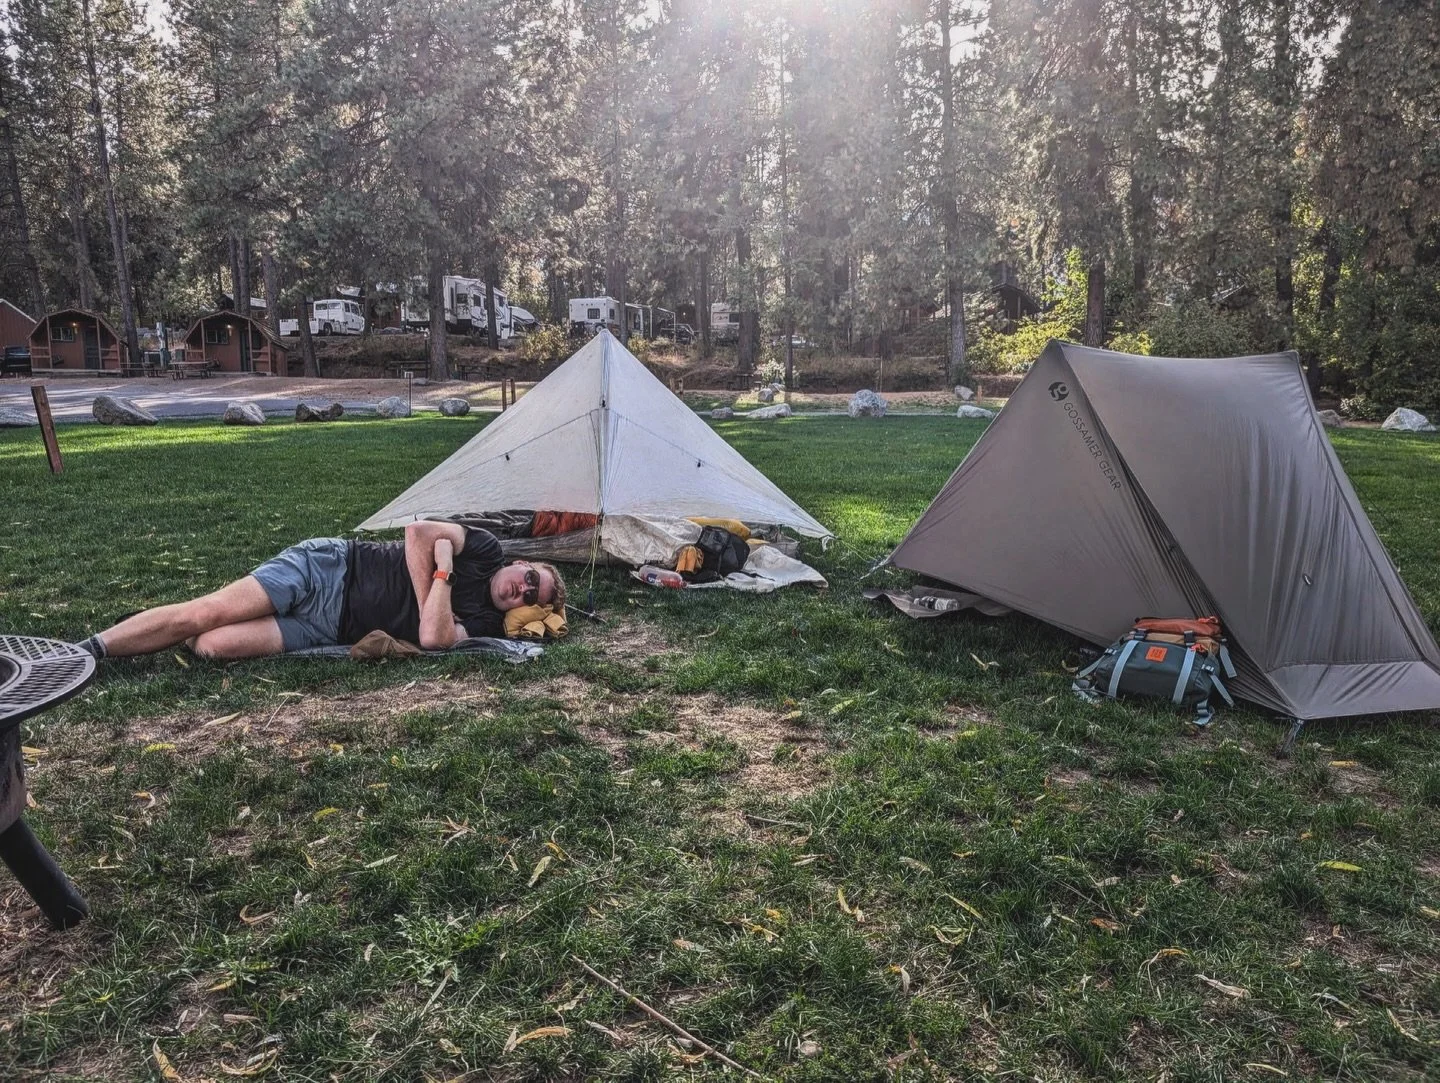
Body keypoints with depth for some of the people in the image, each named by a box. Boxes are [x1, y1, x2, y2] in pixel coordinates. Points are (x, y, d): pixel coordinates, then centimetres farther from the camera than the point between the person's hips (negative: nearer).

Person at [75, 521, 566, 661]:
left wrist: (442, 578, -15)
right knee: (201, 615, -13)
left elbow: (431, 637, -19)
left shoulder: (482, 621, 0)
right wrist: (434, 585, -13)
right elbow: (418, 531, -10)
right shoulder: (485, 548, 0)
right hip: (331, 566, -1)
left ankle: (86, 656, 4)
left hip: (329, 626, 1)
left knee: (213, 646, -17)